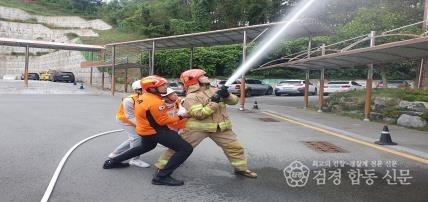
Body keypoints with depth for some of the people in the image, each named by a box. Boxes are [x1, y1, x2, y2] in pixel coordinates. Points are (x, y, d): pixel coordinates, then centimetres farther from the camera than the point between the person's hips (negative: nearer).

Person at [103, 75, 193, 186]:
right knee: (186, 149, -13)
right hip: (156, 131, -9)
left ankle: (112, 161, 40)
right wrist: (180, 117, -11)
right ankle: (161, 176, -13)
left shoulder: (143, 97, 3)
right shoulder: (155, 102, -24)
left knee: (146, 147, 39)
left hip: (144, 130, 9)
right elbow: (163, 121, -19)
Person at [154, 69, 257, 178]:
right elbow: (200, 114, -22)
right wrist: (213, 102, -24)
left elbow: (234, 101, 6)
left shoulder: (215, 90, 7)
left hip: (221, 127, 5)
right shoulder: (191, 97, -9)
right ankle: (161, 167, 15)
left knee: (235, 147, 6)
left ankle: (241, 169, 25)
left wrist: (227, 95, -15)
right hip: (197, 127, -4)